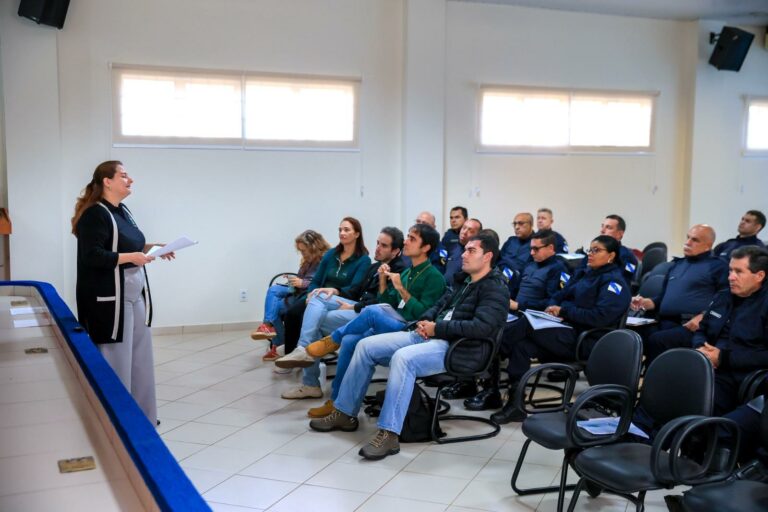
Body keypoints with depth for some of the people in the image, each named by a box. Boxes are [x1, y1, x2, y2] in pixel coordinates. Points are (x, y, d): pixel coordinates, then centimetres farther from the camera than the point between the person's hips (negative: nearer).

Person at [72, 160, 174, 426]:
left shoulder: (122, 211, 13)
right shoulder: (95, 214, -14)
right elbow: (92, 256, -22)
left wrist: (152, 247, 9)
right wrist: (130, 257, -25)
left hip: (135, 296, 9)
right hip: (110, 301, -9)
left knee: (139, 358, 14)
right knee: (115, 363, -1)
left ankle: (142, 415, 25)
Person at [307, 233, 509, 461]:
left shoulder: (495, 288, -6)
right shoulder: (464, 281, 21)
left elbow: (481, 327, -20)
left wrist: (437, 328, -15)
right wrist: (425, 321, 4)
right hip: (429, 336, 9)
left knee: (402, 357, -37)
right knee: (366, 346, -2)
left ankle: (389, 434, -33)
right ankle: (345, 413, 7)